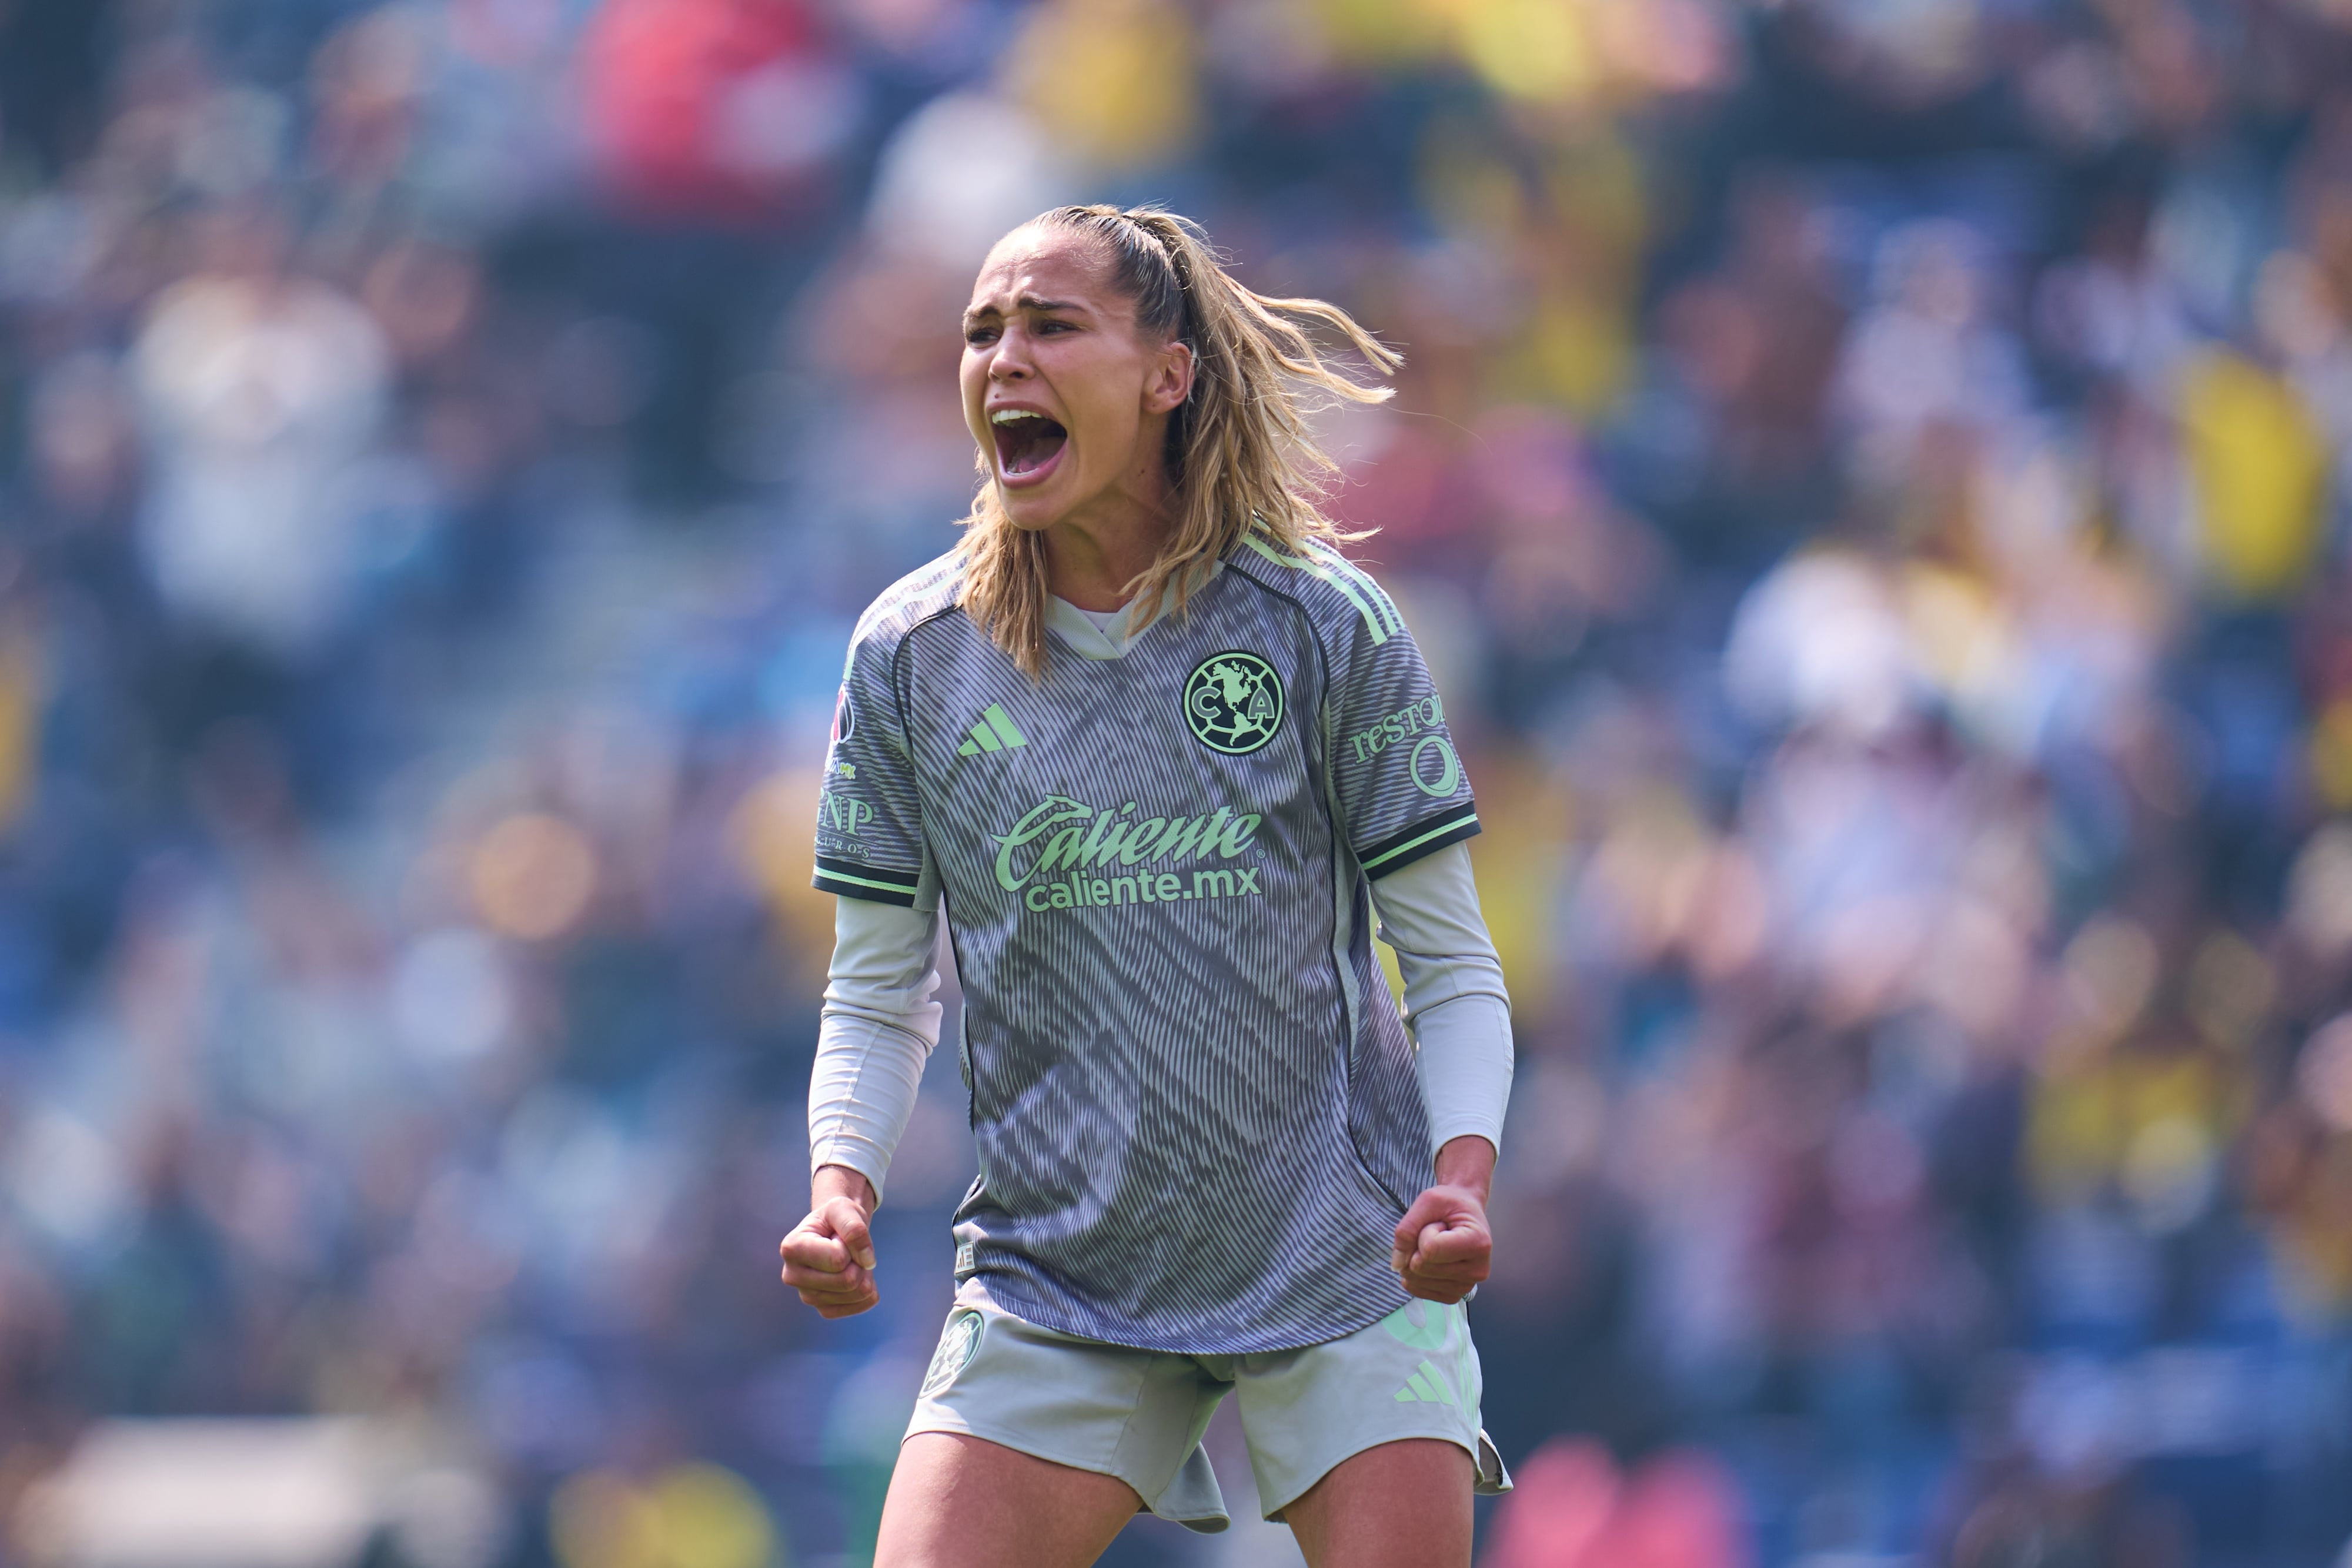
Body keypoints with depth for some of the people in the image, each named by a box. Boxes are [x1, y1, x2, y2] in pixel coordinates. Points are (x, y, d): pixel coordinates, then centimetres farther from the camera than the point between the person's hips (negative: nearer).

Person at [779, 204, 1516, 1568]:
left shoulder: (1325, 627, -4)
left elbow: (1454, 970, 0)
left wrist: (1463, 1174, -18)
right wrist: (842, 1185, -10)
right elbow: (879, 997, 9)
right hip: (1053, 1285, 2)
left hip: (1344, 1263, -1)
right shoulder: (910, 656, 2)